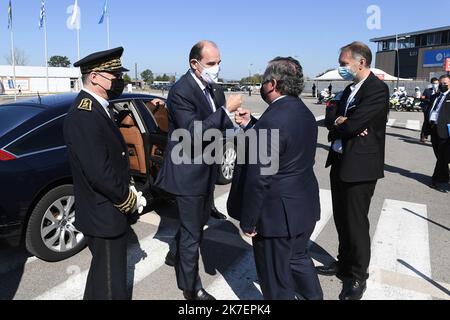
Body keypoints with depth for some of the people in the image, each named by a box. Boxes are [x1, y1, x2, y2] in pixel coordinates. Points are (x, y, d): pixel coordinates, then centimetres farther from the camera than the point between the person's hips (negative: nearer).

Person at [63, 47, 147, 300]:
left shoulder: (99, 108, 7)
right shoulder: (84, 116, -25)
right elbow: (99, 173, -28)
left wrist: (129, 188, 4)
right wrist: (131, 201, -14)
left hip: (108, 211, 10)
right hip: (104, 216, -10)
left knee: (103, 272, 28)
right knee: (111, 286, 7)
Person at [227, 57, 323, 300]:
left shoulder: (272, 120, -25)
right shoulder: (304, 113, 4)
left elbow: (258, 179, -24)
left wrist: (248, 222, -14)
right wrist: (250, 125, 4)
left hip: (278, 214, -9)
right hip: (305, 206, 9)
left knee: (276, 279, 11)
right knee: (298, 258, 29)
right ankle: (313, 296, 48)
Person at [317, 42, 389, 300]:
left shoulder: (377, 89, -16)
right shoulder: (350, 89, 13)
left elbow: (351, 126, -24)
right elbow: (330, 118, 7)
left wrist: (337, 125, -3)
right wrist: (340, 121, -14)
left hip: (360, 165, -8)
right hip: (340, 162, 8)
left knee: (356, 222, 4)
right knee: (342, 218, 19)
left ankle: (358, 277, 22)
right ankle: (344, 263, 37)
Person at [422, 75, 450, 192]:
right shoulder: (434, 97, 18)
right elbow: (428, 112, 18)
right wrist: (426, 129, 12)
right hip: (434, 129, 6)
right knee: (439, 156, 14)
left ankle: (437, 181, 2)